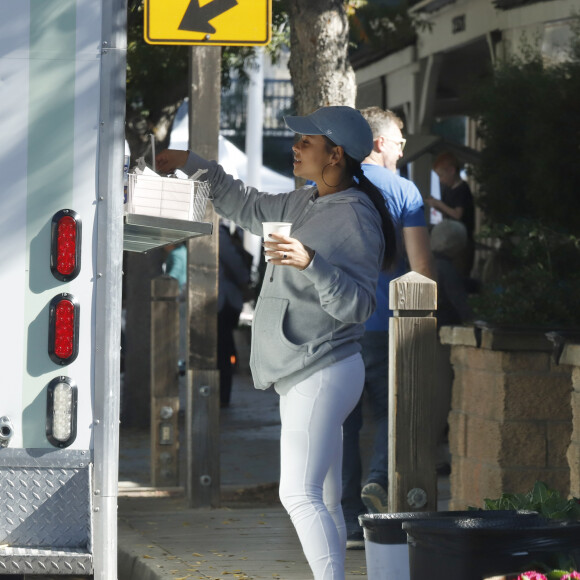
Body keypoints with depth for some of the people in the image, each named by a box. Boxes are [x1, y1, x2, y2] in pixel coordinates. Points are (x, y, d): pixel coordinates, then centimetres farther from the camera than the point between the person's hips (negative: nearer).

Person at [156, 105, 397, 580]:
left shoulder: (356, 219, -14)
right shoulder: (304, 205, 13)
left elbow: (357, 305, -21)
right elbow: (244, 206, 31)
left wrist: (310, 262, -33)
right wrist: (191, 163, 32)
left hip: (323, 375, -10)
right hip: (304, 378, 10)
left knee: (300, 495, -17)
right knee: (324, 502, 10)